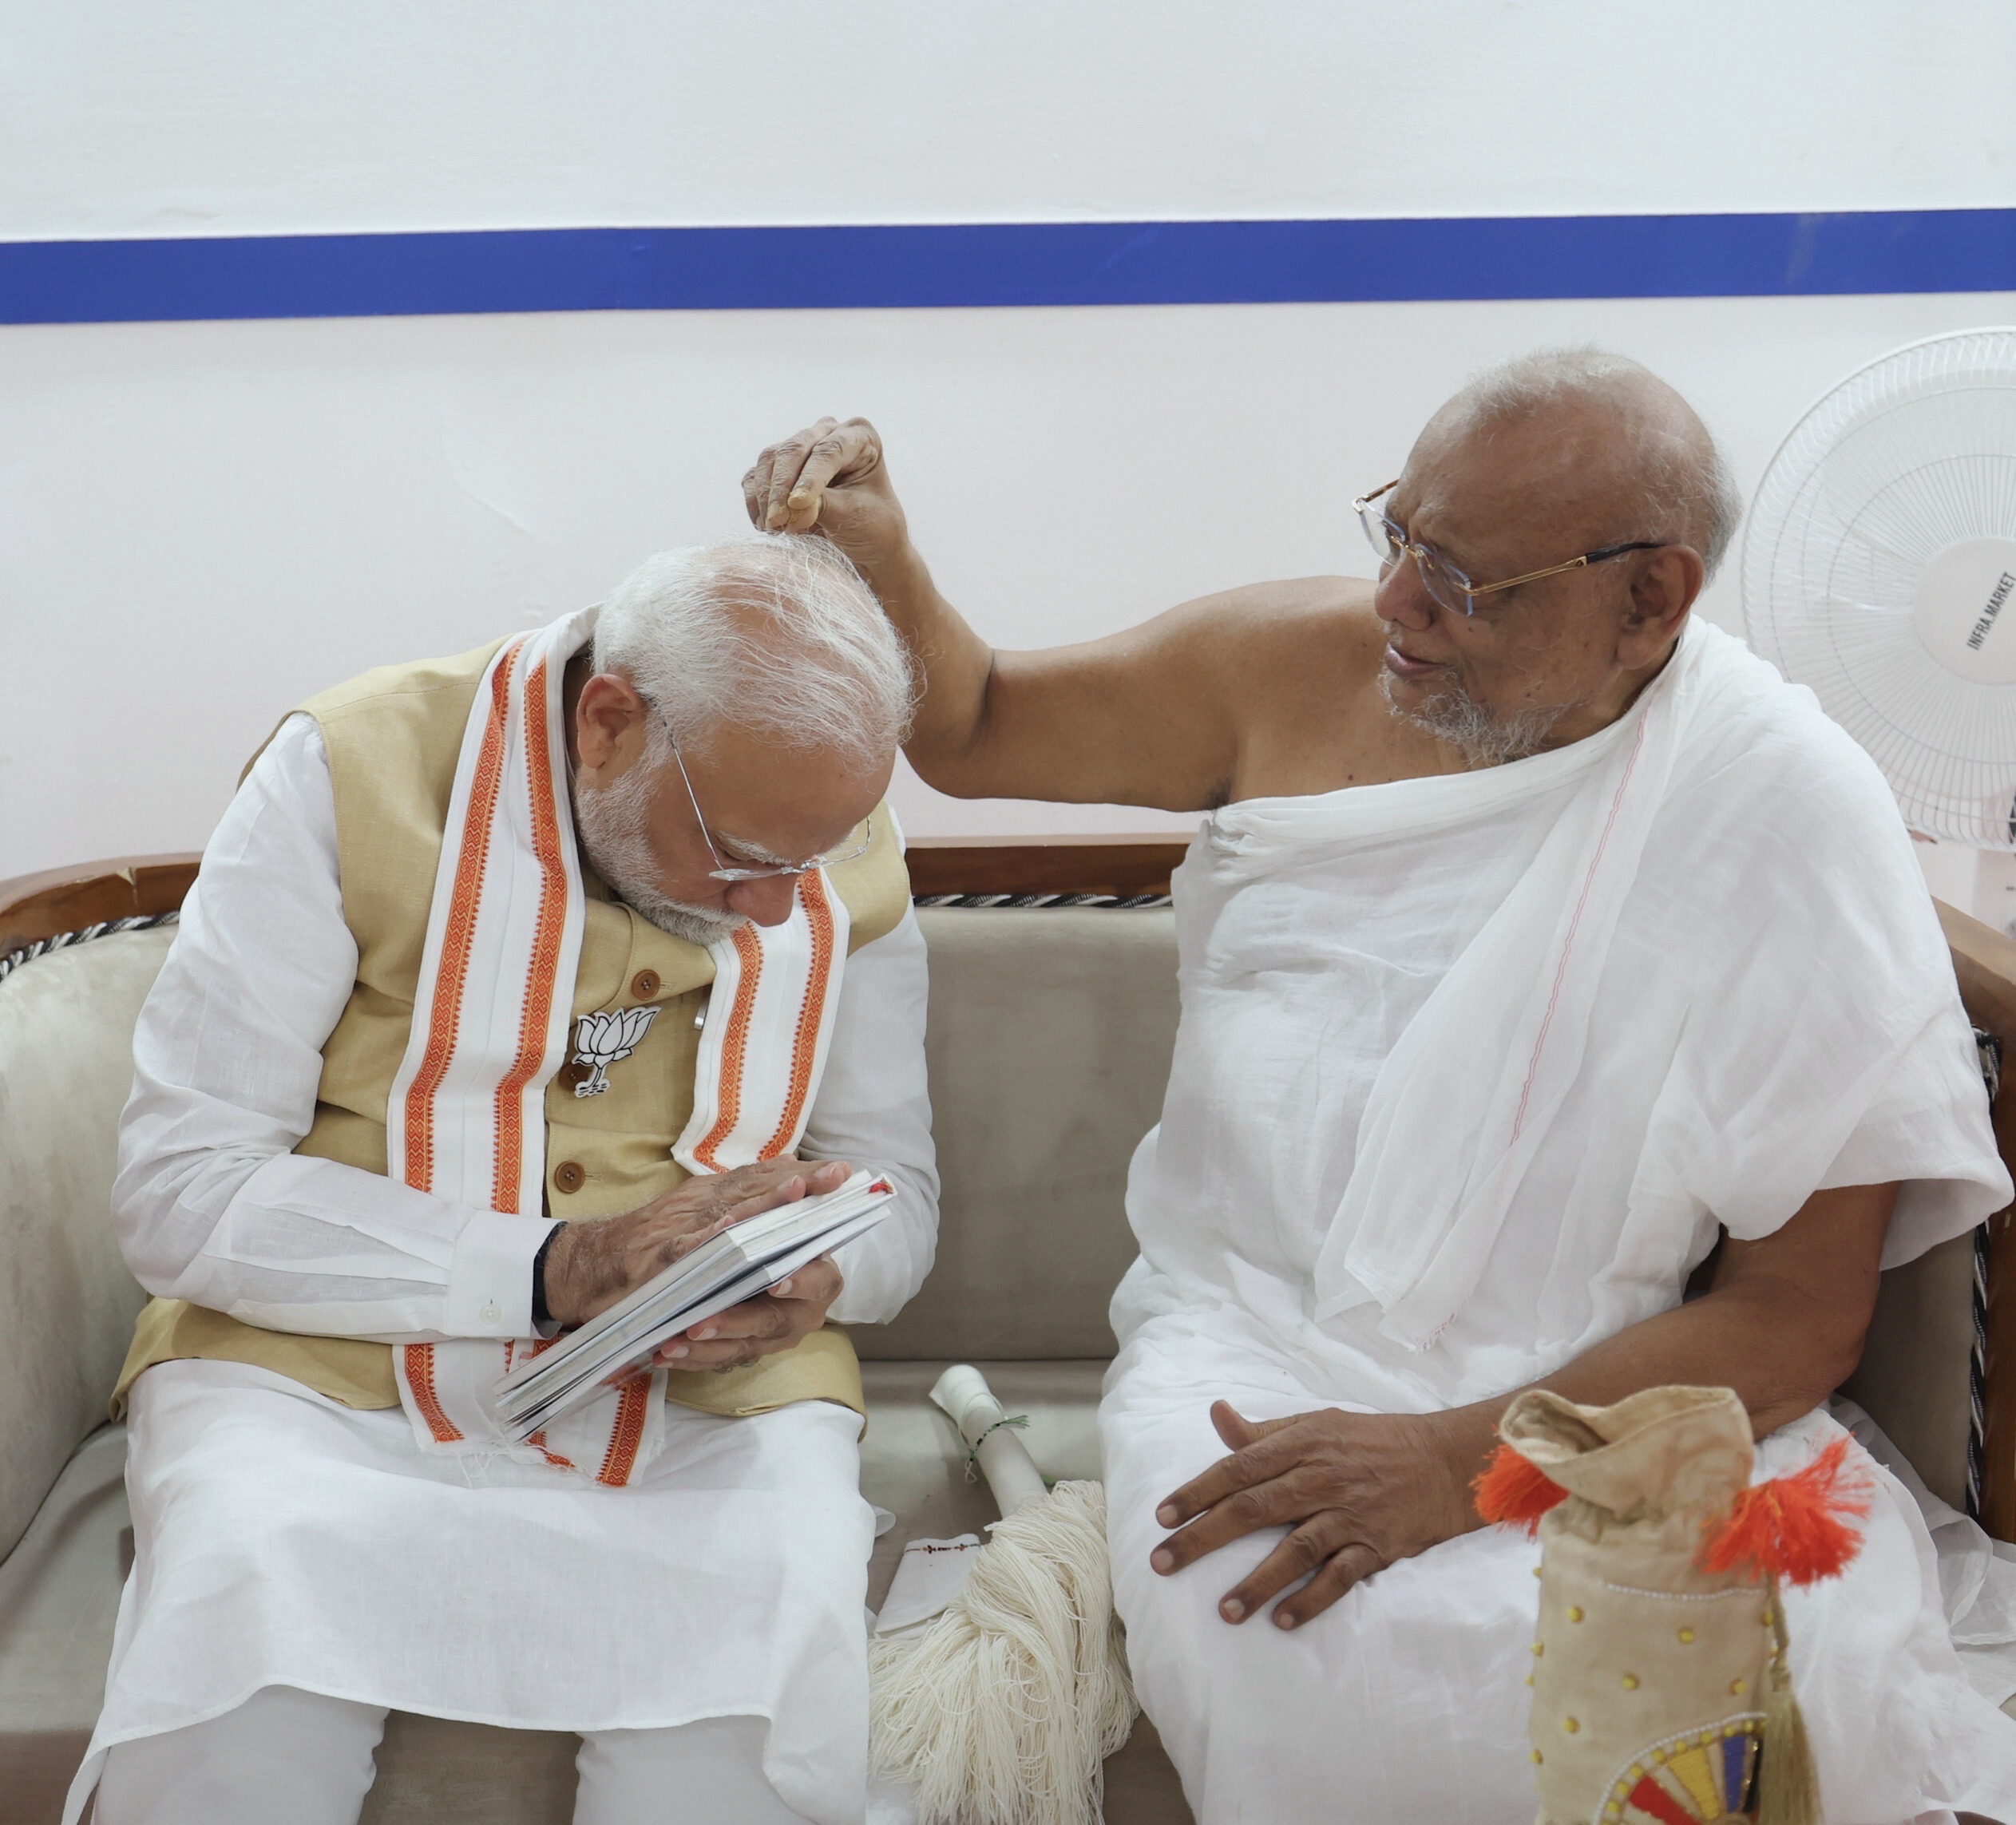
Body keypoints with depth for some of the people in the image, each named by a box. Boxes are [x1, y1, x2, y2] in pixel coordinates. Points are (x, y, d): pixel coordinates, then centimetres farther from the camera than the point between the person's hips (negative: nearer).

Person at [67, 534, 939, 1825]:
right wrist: (555, 1270, -20)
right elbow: (180, 1195, -11)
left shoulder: (848, 848, 2)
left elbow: (895, 1189, 12)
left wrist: (817, 1270, -13)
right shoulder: (356, 770, -9)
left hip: (708, 1403, 2)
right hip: (329, 1371, -1)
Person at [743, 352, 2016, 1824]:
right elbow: (975, 733, 15)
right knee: (1281, 1648, -32)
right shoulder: (1302, 664, 1)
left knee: (1828, 1678, -30)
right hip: (1262, 1335, 1)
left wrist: (1460, 1460, -21)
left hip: (1618, 1388, 0)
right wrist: (881, 559, -7)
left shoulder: (1789, 813, -9)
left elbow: (1800, 1312, -9)